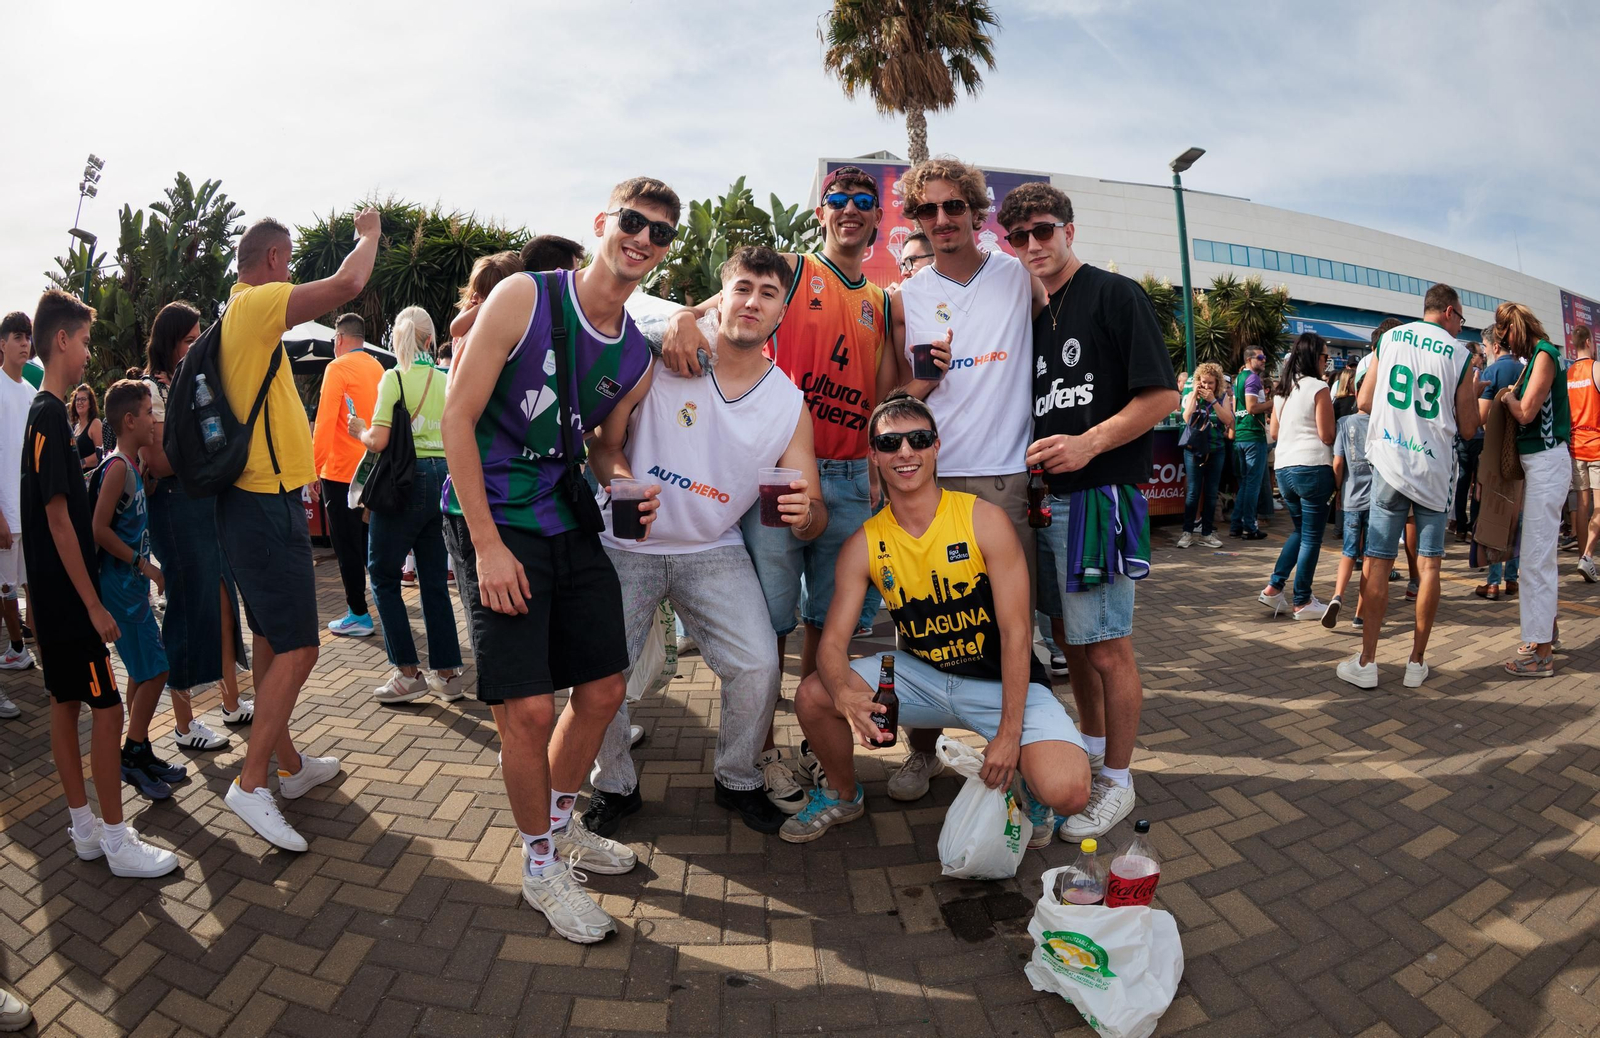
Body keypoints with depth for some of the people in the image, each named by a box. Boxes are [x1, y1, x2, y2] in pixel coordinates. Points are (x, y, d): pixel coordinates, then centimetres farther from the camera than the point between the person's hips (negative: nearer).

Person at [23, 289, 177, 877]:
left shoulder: (46, 411, 12)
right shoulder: (51, 414, -17)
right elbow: (59, 519, -20)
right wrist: (94, 605, -19)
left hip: (54, 594, 10)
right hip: (68, 594, -10)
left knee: (65, 703, 13)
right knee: (107, 709, -5)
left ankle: (84, 827, 23)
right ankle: (117, 841, 4)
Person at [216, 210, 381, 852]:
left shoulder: (238, 314, 14)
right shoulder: (257, 305, -14)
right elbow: (348, 284, -21)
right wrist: (369, 234, -6)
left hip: (254, 501, 10)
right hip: (268, 505, -10)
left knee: (271, 641, 15)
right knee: (297, 648, -8)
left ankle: (290, 764, 27)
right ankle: (251, 783, -3)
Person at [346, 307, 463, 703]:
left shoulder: (394, 377, -7)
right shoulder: (445, 380, 9)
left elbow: (378, 441, -13)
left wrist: (359, 431, 7)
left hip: (407, 481, -6)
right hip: (443, 478, 6)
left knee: (383, 573, 7)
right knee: (435, 579, 10)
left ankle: (409, 673, 6)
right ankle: (448, 673, 13)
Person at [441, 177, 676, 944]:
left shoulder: (636, 356, 6)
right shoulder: (524, 298, -11)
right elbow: (457, 417, -13)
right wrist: (488, 544, -17)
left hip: (571, 523, 6)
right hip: (493, 522, -6)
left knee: (603, 691, 10)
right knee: (530, 706, -7)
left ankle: (560, 822, 37)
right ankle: (541, 867, 17)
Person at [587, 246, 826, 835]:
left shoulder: (790, 405, -4)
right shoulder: (663, 358, -10)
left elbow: (813, 517, -4)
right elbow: (604, 443, -4)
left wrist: (805, 514, -28)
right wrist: (621, 481, -26)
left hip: (713, 550, 2)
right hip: (627, 544, -1)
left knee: (759, 666, -14)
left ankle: (738, 781, 17)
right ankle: (614, 787, 20)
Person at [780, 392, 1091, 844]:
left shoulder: (985, 519, -16)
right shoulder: (863, 545, -7)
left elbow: (1015, 632, -16)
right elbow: (833, 642, -11)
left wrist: (1009, 732, -21)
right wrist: (846, 693, -35)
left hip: (1000, 680, -3)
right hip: (920, 675, 3)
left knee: (1066, 792, -27)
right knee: (813, 696, -15)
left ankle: (1025, 779, 13)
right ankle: (843, 795, 15)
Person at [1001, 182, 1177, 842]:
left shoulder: (1116, 296, -5)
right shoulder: (1035, 317, 16)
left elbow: (1162, 395, -11)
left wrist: (1089, 442, -20)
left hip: (1100, 493, -7)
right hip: (1045, 496, 7)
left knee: (1107, 644, -1)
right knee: (1073, 638, 17)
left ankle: (1117, 782, 13)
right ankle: (1090, 750, 34)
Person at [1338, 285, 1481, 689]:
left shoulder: (1388, 339, 5)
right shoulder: (1460, 356, 1)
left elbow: (1364, 401, 7)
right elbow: (1467, 429, 5)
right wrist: (1474, 393, 22)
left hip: (1389, 463, 1)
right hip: (1434, 469, -1)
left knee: (1377, 561, 2)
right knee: (1429, 564, 7)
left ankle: (1366, 663, 3)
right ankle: (1417, 662, 12)